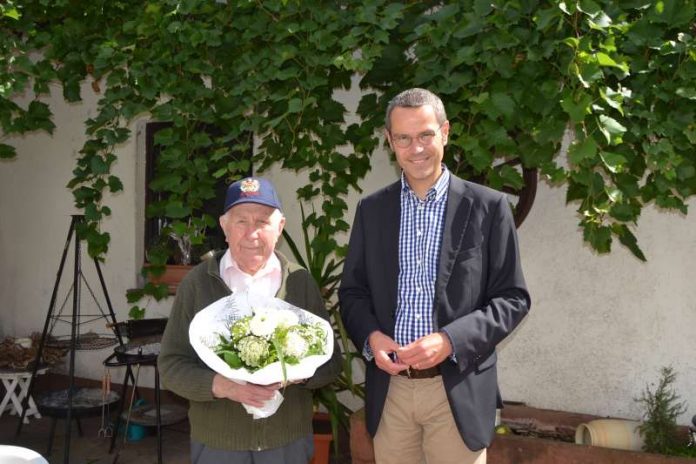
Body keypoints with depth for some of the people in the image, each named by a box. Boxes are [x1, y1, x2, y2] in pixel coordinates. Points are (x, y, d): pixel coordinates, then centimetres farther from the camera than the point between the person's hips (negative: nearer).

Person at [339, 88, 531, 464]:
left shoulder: (487, 207, -3)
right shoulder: (371, 209, 7)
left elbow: (513, 298, -3)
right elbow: (352, 291, 10)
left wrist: (450, 341, -17)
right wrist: (370, 336, -10)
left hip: (458, 390, -2)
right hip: (389, 387, 3)